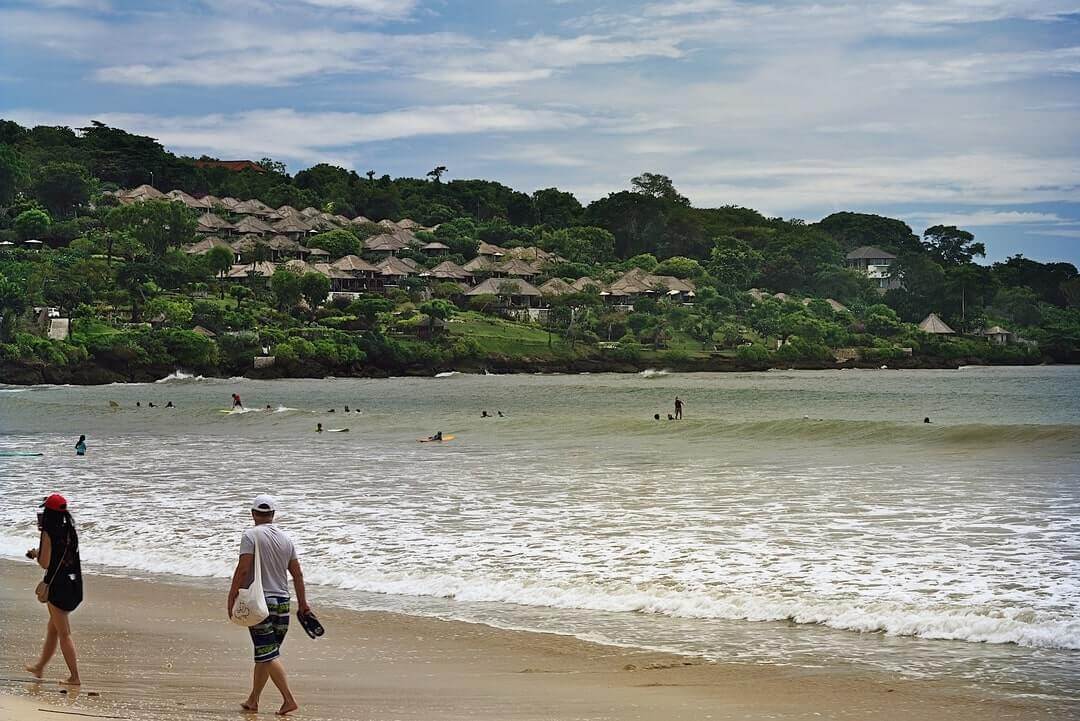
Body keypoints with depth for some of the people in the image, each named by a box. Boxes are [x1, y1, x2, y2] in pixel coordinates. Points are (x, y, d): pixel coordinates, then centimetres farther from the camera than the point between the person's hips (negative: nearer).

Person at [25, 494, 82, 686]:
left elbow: (45, 563, -15)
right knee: (52, 628, 22)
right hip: (73, 584, 8)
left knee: (64, 633, -2)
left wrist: (36, 553, 3)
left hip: (57, 585, -8)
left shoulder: (49, 533, -15)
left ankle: (75, 676, -1)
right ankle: (40, 667, 36)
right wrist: (40, 553, 18)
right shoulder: (69, 531, 6)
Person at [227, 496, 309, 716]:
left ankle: (288, 699, -18)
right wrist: (302, 603, 19)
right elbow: (297, 574, 12)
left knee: (268, 654, -8)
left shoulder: (251, 535, -8)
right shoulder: (285, 539, 10)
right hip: (282, 601, 6)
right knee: (265, 653, 15)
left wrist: (232, 595, -10)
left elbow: (243, 568, -16)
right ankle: (253, 700, 22)